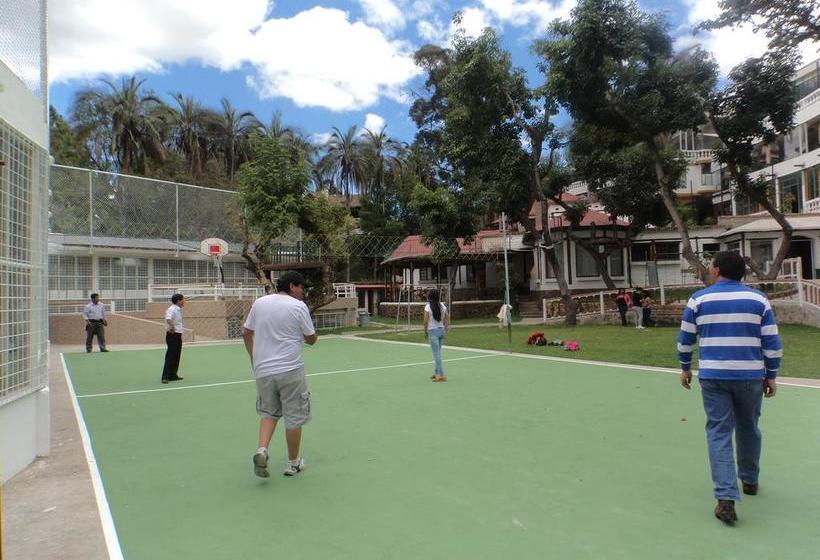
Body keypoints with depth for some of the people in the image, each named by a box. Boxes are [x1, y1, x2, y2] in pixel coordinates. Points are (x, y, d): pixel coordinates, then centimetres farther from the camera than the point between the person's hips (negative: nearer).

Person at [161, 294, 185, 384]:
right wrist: (172, 328, -26)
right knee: (170, 357, -7)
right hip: (173, 335, -9)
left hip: (178, 335, 9)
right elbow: (168, 319, -35)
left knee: (176, 357, 14)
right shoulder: (172, 309, -17)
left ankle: (173, 375, 21)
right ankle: (165, 377, -4)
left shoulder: (179, 310, 12)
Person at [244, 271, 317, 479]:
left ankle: (262, 449, 0)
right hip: (290, 371, -4)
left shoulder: (259, 303, 6)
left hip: (263, 370, 4)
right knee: (294, 417, 9)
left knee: (268, 412, 21)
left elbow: (246, 333, 12)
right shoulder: (299, 306, -7)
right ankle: (293, 463, 20)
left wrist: (254, 359, 22)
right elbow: (311, 339, -1)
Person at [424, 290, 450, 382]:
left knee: (436, 353, -2)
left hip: (433, 331, -6)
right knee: (438, 352, 16)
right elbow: (447, 318, 6)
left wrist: (425, 332, 0)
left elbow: (426, 321, -11)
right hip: (441, 330, 6)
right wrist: (445, 329, 14)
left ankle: (441, 375, -3)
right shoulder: (442, 305, 4)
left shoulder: (428, 307, -11)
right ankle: (437, 373, 23)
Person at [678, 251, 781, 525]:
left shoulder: (699, 299, -1)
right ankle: (750, 480, 40)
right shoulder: (759, 300, 2)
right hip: (751, 376, 2)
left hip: (713, 377, -2)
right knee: (748, 429, 21)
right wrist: (771, 375, 11)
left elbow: (685, 339, 4)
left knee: (719, 433, 2)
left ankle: (726, 498, -6)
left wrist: (685, 368, 17)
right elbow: (772, 342, 2)